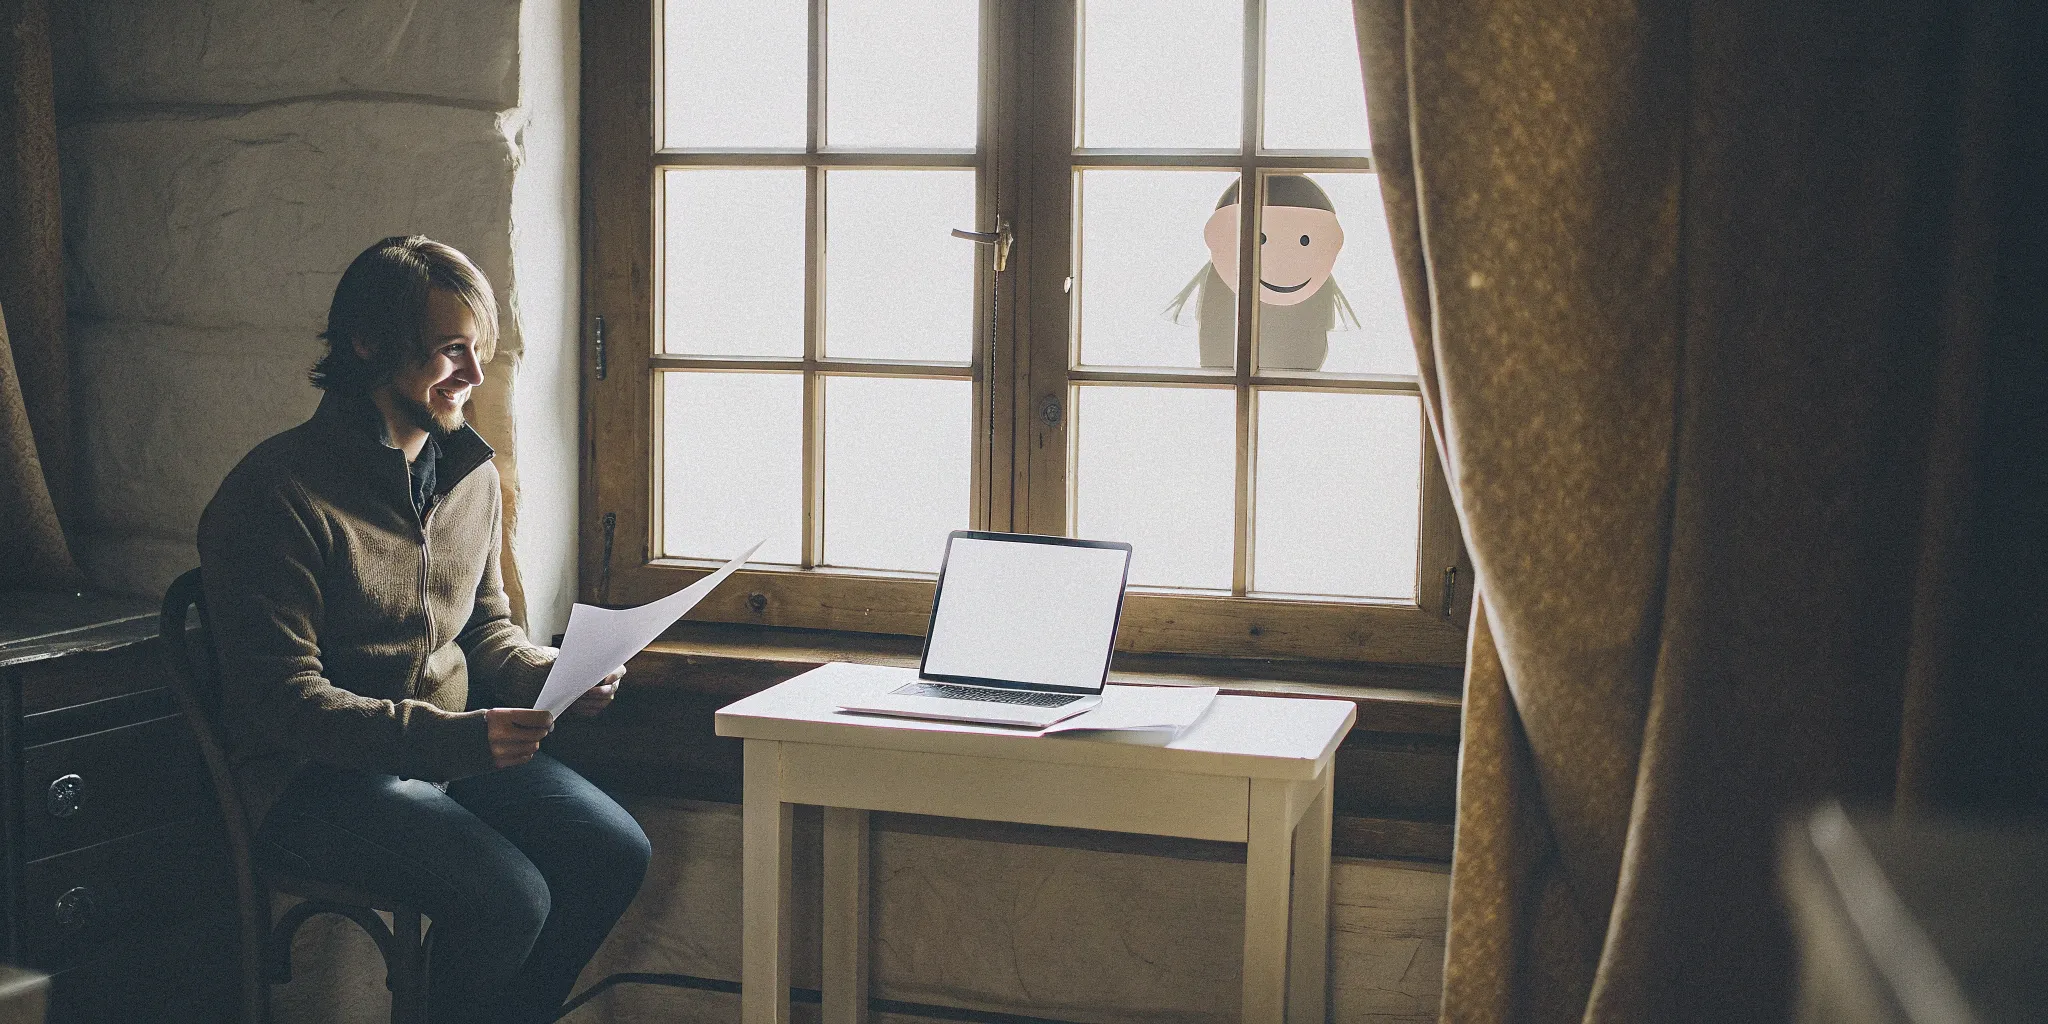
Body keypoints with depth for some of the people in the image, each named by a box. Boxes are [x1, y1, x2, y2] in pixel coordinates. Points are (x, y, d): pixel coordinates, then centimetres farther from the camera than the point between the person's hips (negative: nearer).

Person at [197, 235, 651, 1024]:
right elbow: (283, 699, -20)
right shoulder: (275, 494, -16)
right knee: (507, 897, -26)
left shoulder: (472, 474, 7)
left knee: (615, 852, -12)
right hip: (317, 777, -7)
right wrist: (451, 737, -31)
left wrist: (555, 675, -6)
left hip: (459, 747, 7)